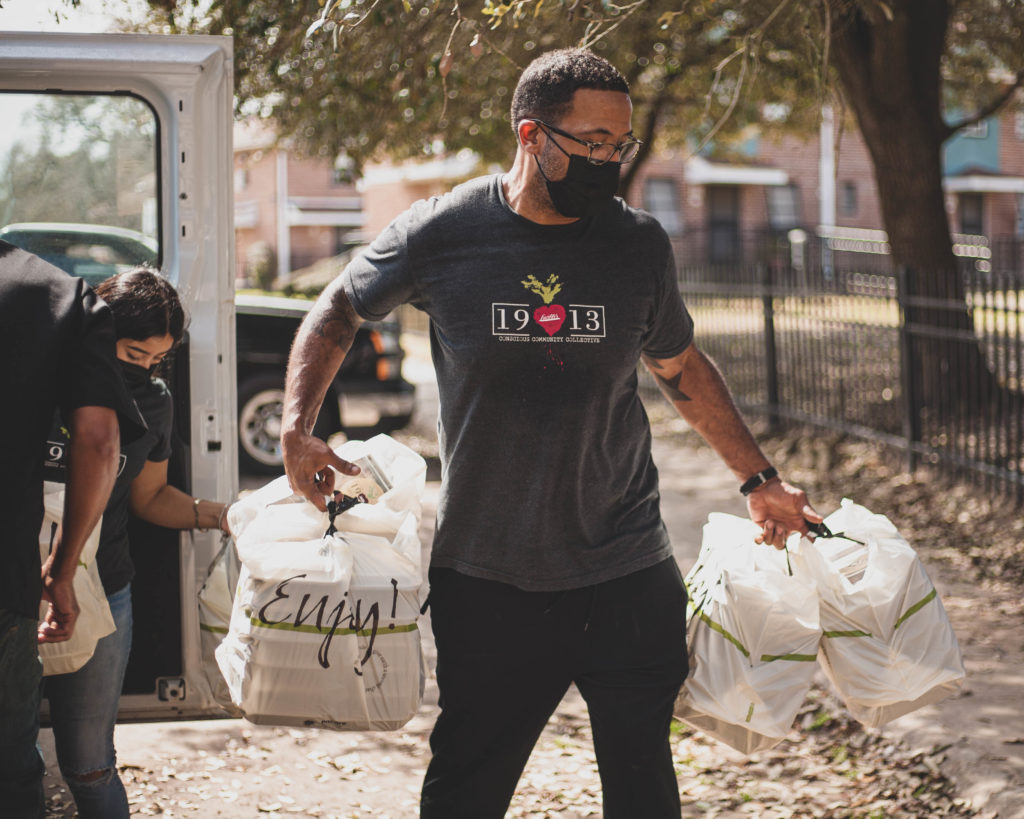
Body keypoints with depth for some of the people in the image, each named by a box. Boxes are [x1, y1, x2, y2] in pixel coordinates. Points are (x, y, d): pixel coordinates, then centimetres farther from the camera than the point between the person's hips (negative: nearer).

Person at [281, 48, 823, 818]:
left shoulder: (641, 244, 1)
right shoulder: (444, 232, -6)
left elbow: (682, 366, 17)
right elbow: (337, 313, 10)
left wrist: (760, 480, 18)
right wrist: (298, 430, -4)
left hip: (628, 579, 2)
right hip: (485, 577, -2)